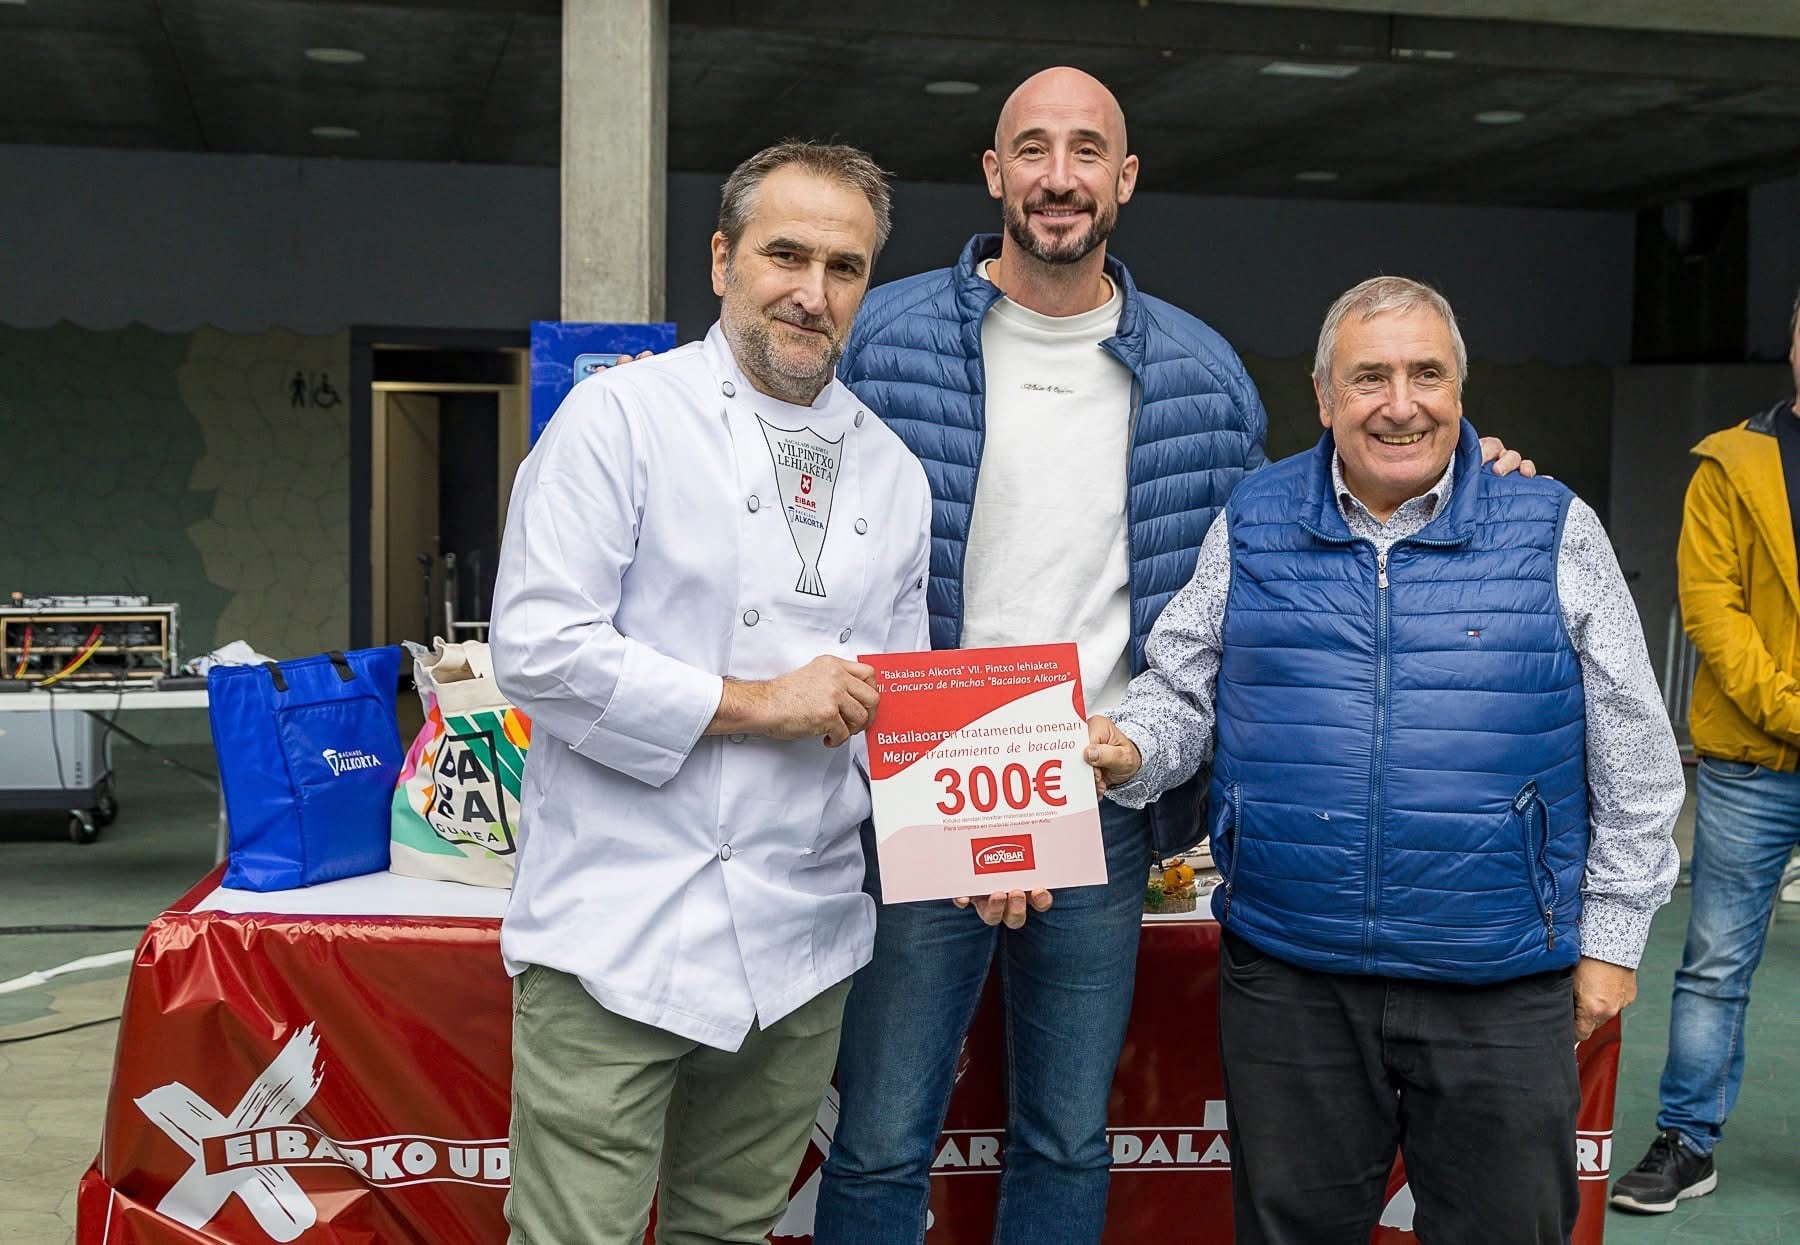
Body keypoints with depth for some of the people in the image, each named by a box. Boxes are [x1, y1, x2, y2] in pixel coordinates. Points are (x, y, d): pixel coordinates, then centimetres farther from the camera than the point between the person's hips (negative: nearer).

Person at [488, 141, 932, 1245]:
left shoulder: (893, 474, 13)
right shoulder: (622, 417, -5)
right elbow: (538, 648, -13)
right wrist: (754, 704, -13)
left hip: (801, 946, 5)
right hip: (619, 935, -5)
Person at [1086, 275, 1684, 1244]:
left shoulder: (1554, 532, 0)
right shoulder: (1250, 528, 4)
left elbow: (1633, 763, 4)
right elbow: (1181, 690, 10)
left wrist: (1610, 938, 3)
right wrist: (1128, 752, -12)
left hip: (1500, 990, -1)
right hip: (1287, 981, 1)